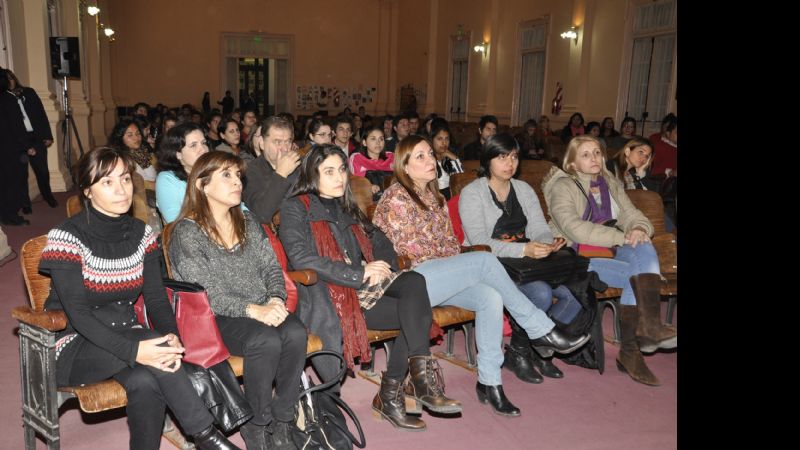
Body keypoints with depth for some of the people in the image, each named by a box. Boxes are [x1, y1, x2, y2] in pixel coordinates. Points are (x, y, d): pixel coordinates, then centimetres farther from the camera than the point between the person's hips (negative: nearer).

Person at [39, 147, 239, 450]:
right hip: (75, 348, -4)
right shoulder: (67, 237, -14)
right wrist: (134, 350, -35)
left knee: (146, 382, -32)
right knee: (151, 347, -32)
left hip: (124, 334, 4)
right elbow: (77, 314, -21)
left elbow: (156, 299, -2)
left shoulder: (141, 233, 3)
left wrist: (172, 337, -24)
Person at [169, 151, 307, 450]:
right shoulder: (187, 232, -6)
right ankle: (255, 426, -9)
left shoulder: (248, 223, 14)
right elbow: (207, 293, -14)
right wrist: (253, 310, -24)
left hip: (262, 309, 5)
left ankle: (280, 422, -10)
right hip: (214, 318, -5)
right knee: (266, 341, -33)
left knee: (295, 333, -26)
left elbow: (271, 266, 9)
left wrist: (276, 299, -12)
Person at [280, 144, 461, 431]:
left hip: (362, 289, 7)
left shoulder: (346, 208, 26)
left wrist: (379, 269, -3)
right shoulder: (296, 208, 4)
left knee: (413, 281, -24)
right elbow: (301, 258, -12)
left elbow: (381, 243, 22)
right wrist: (360, 275, -16)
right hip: (324, 297, -6)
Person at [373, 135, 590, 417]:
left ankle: (489, 381, -15)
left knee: (490, 296, -21)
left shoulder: (434, 196, 19)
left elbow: (450, 242, 20)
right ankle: (540, 331, -14)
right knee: (485, 260, -24)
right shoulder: (396, 198, -7)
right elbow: (408, 249, -11)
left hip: (439, 277, 8)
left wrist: (456, 266, -2)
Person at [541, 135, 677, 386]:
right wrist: (622, 237, -23)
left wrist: (639, 229, -16)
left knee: (644, 249, -26)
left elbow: (632, 216, 9)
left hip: (610, 252, 5)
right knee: (636, 273, -26)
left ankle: (649, 325, -29)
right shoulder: (563, 187, -4)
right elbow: (575, 229, -19)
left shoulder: (611, 184, 17)